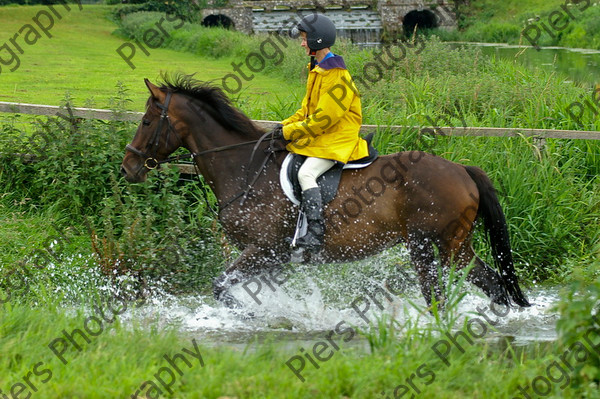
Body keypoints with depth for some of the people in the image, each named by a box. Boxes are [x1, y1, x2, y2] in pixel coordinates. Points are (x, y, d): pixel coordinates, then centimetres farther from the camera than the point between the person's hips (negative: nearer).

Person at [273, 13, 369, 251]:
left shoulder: (336, 75, -18)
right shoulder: (317, 69, 14)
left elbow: (322, 119, -22)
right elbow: (307, 108, 21)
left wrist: (290, 132, -17)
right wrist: (286, 125, 6)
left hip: (336, 141, -11)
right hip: (317, 137, 11)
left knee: (306, 173, -28)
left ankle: (315, 233, -33)